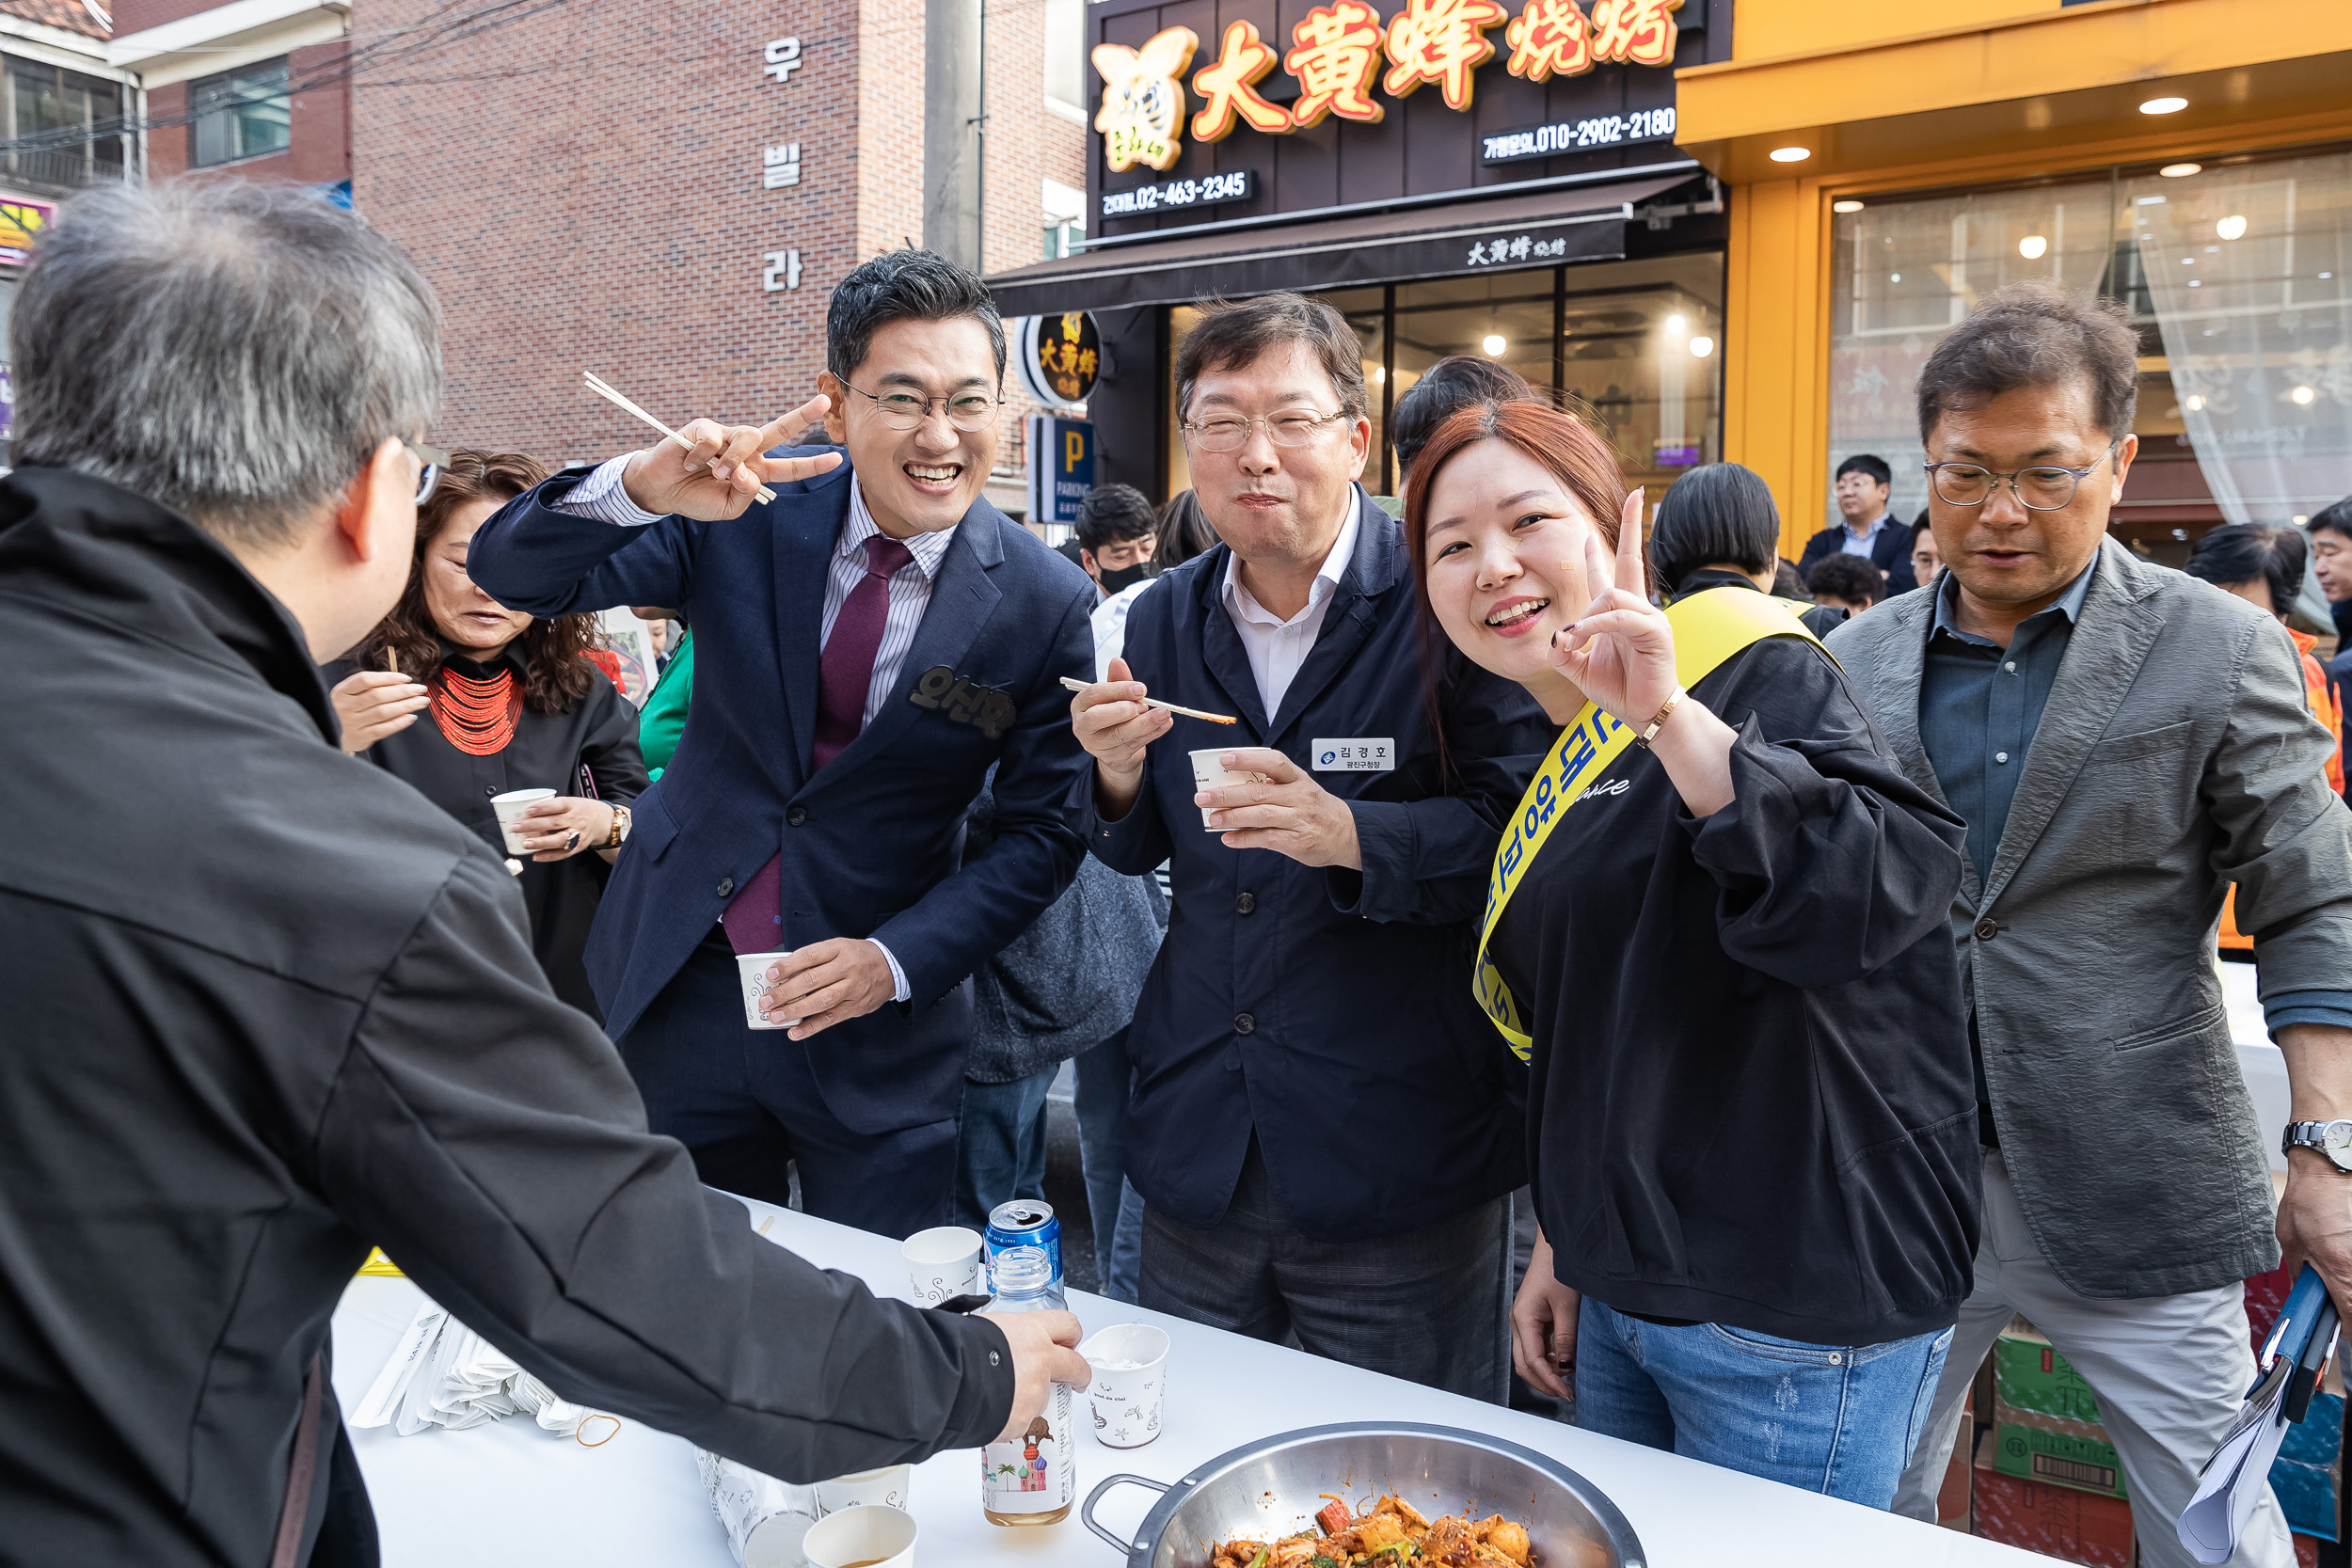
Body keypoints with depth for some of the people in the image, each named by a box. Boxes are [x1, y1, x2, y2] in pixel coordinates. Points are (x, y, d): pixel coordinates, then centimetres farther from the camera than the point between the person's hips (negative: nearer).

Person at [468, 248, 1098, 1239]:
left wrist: (896, 960, -17)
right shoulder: (746, 516, -8)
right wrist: (641, 487, -31)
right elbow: (512, 577, -11)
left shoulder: (1047, 604, -10)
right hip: (679, 985, 2)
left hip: (877, 1024, -1)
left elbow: (1042, 832, -5)